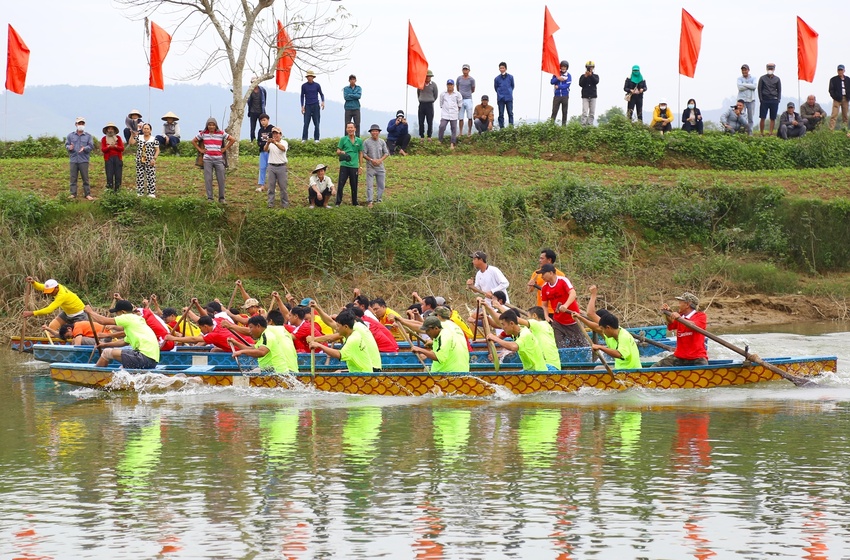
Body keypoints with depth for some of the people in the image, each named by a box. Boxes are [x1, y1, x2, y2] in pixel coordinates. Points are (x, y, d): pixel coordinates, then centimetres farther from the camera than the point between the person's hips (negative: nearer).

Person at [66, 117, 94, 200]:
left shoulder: (88, 136, 8)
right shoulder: (71, 135, 11)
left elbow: (91, 146, 2)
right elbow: (66, 144, 8)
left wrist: (85, 148, -18)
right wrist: (69, 147, -15)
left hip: (84, 160, -1)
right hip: (73, 160, 1)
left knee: (85, 178, -1)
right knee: (73, 178, 2)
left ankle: (87, 194, 4)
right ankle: (73, 194, 7)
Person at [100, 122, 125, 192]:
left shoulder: (118, 137, 11)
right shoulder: (104, 139, 9)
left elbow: (122, 148, 3)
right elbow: (103, 149, -2)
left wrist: (115, 146, -15)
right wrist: (109, 147, -19)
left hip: (118, 158, 1)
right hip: (108, 159, -1)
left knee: (118, 175, -3)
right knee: (109, 175, -7)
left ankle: (117, 190, 1)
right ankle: (109, 189, -6)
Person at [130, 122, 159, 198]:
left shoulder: (154, 139, 1)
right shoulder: (139, 137, 10)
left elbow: (157, 150, 2)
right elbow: (131, 142, -2)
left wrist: (154, 158, -10)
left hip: (150, 162, -3)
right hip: (140, 161, 3)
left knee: (151, 177, -6)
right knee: (140, 177, 3)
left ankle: (151, 193, -5)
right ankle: (139, 193, 8)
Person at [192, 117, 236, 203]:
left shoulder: (221, 133, 3)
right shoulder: (203, 134, 6)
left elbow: (233, 139, 8)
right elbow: (193, 141, 16)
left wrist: (225, 148, 4)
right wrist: (200, 150, 7)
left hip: (219, 159, 0)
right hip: (207, 159, 0)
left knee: (221, 179, -1)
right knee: (208, 179, -2)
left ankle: (221, 198, 8)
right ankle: (209, 198, 3)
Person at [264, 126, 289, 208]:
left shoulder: (284, 143, -1)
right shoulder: (270, 143, 5)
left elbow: (283, 148, -24)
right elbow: (266, 150, -15)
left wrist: (275, 143, -42)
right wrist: (268, 143, -37)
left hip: (281, 167, -2)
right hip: (271, 167, 2)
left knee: (283, 187, 2)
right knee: (271, 186, 4)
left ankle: (285, 204, 10)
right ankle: (270, 203, 9)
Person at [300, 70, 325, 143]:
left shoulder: (317, 85, 3)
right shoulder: (304, 86, 4)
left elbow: (321, 94, 12)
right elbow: (302, 96, 9)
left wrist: (323, 101, -6)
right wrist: (302, 106, 2)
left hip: (316, 106, 0)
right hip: (307, 106, 0)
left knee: (316, 123, 0)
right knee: (306, 123, -6)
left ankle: (316, 139, 5)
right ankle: (304, 139, -4)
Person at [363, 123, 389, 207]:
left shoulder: (382, 142, 7)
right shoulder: (367, 142, -3)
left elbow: (386, 153, 7)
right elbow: (364, 154, -3)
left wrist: (380, 160, -10)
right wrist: (371, 160, -16)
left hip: (380, 166, 3)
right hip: (370, 166, -3)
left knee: (381, 185, 6)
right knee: (369, 185, -6)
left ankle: (379, 200, 17)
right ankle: (370, 201, -5)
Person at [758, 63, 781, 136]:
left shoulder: (777, 79, 11)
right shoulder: (762, 78, 6)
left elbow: (779, 90, 12)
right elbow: (759, 89, 5)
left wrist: (778, 100, 1)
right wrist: (761, 99, -4)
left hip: (774, 100, 2)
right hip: (764, 100, -2)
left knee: (773, 118, 1)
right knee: (762, 118, -5)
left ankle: (771, 132, 5)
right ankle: (761, 133, -1)